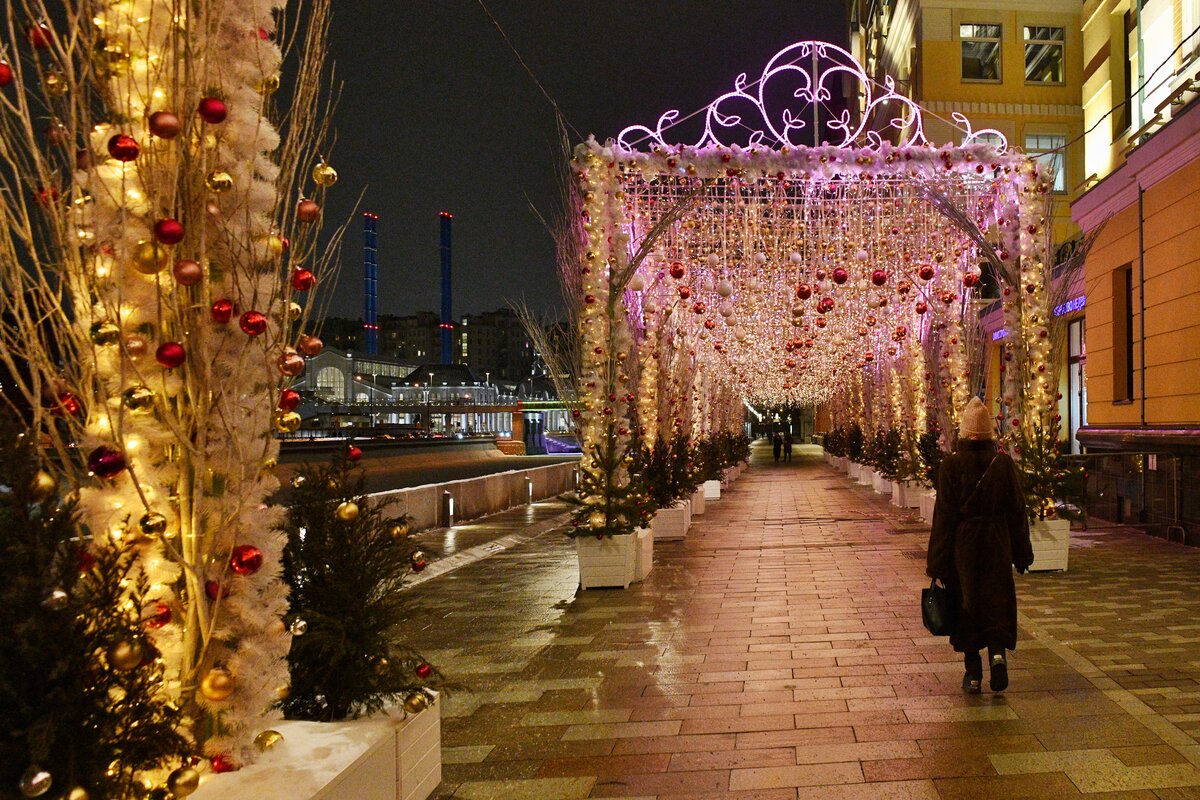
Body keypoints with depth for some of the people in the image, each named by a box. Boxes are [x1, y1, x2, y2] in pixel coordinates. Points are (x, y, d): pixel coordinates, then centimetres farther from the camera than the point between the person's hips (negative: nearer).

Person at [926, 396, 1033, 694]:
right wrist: (1022, 554, 11)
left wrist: (936, 561, -4)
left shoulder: (951, 465, -12)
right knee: (997, 603, 15)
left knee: (966, 604, 10)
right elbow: (1017, 511, 1)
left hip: (963, 546, -1)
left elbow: (943, 516, -10)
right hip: (997, 546, 1)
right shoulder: (1004, 464, -5)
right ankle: (998, 653, -8)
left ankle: (973, 674, 14)